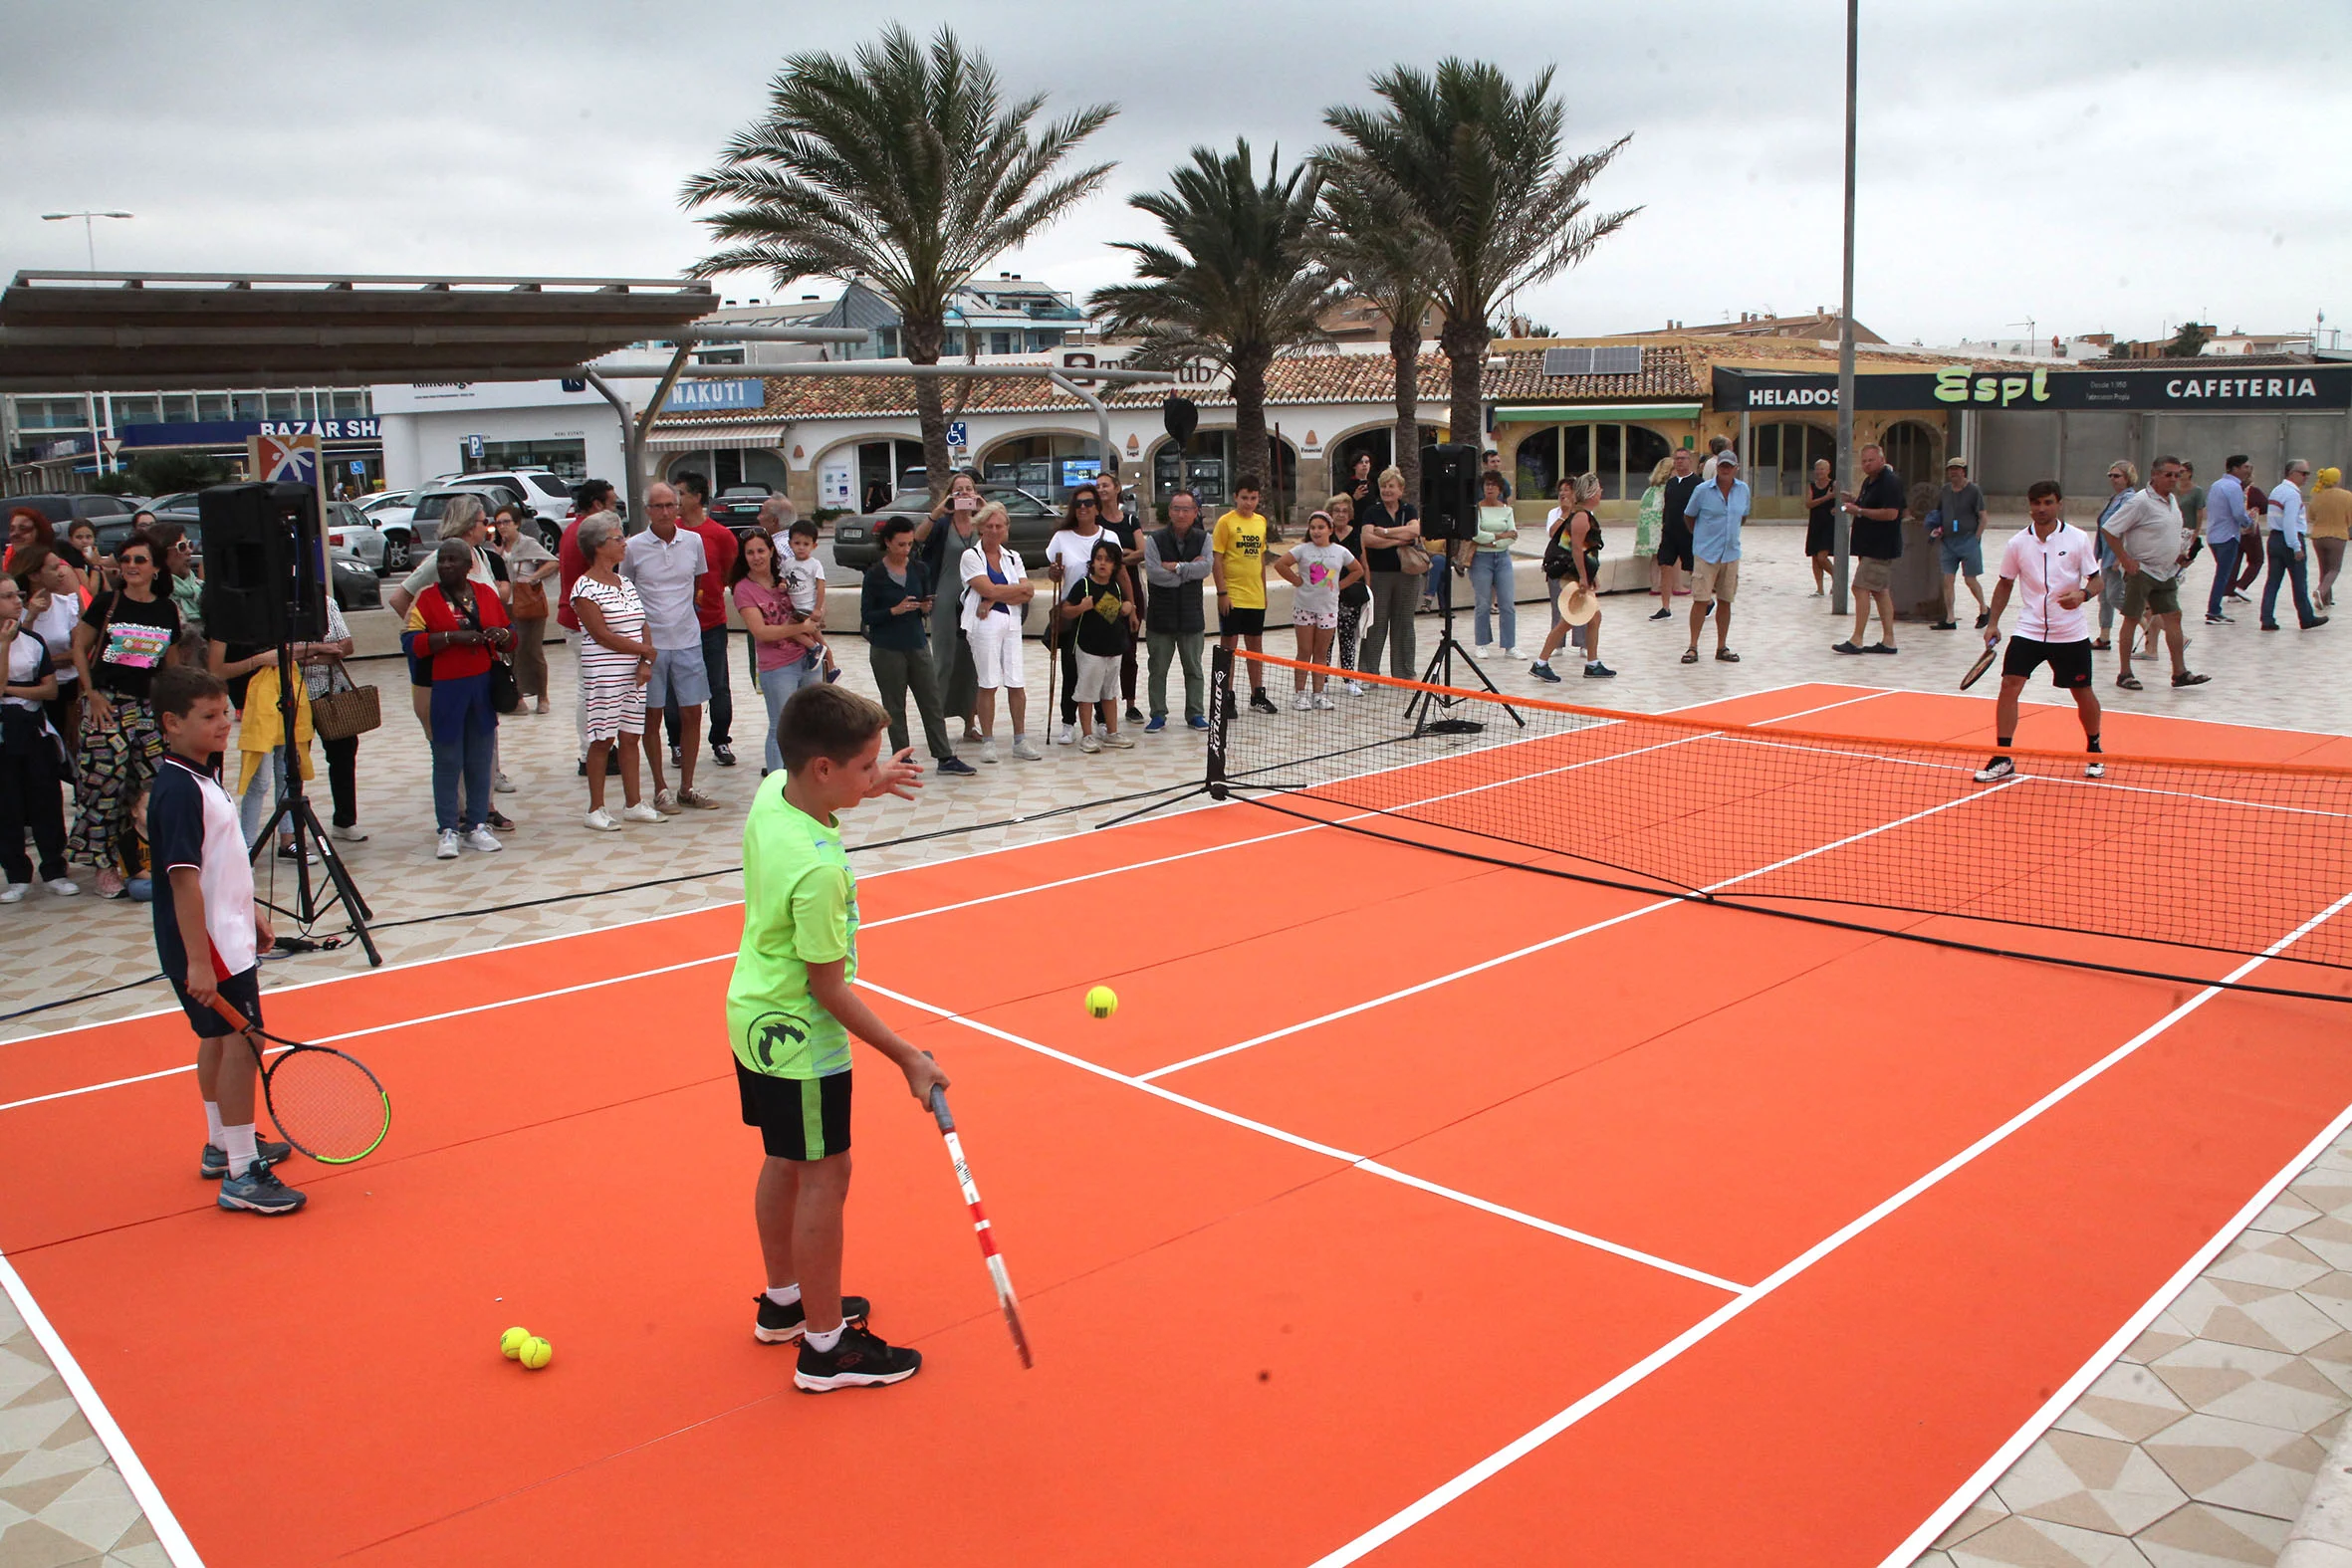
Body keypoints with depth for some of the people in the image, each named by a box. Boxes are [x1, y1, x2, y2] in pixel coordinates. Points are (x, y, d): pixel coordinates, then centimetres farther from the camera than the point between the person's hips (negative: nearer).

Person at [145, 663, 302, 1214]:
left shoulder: (200, 777, 10)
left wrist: (252, 912, 26)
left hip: (226, 936, 10)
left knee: (220, 1038, 19)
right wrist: (198, 960, -27)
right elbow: (183, 879, -26)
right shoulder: (178, 790, -22)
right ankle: (242, 1175, -3)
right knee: (242, 1040, -8)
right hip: (207, 945, -10)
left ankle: (223, 1146, 33)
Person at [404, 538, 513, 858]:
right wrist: (452, 636, -19)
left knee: (479, 760, 7)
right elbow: (412, 642, -9)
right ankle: (448, 830, 5)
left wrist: (501, 635, -7)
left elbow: (510, 637, 16)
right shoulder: (427, 599, 1)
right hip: (445, 690, -3)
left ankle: (477, 825, 16)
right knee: (448, 761, -1)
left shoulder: (485, 594, 10)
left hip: (484, 686, 3)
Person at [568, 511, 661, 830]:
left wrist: (644, 664, -4)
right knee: (602, 740, -2)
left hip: (634, 673, 7)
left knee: (630, 737, 9)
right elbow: (602, 635, -16)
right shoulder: (585, 588, -10)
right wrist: (646, 650, -8)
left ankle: (634, 804, 16)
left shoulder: (625, 583, 14)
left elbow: (641, 626, 12)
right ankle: (596, 810, 5)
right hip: (602, 673, -7)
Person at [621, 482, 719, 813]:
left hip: (688, 640, 3)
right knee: (652, 717, 5)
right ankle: (660, 789, 15)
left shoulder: (693, 541, 2)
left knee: (691, 714, 5)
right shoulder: (634, 548, -5)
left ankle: (686, 788, 17)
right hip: (649, 643, -2)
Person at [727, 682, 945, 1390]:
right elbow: (829, 989, -24)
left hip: (756, 1019, 9)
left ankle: (784, 1302, 40)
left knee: (784, 1162, 22)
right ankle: (826, 1347, 16)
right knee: (825, 1178, 3)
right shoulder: (818, 868, -32)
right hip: (799, 1039, -9)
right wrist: (907, 1057, -18)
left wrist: (864, 787, 12)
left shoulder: (771, 792, -7)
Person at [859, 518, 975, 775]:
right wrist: (895, 610, -21)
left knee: (932, 701, 5)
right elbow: (866, 616, -7)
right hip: (887, 649, -4)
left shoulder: (919, 569, 4)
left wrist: (926, 608, -11)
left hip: (917, 644, 4)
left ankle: (945, 758, 11)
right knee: (894, 707, 5)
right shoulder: (875, 575, -7)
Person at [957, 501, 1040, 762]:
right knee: (988, 684, -4)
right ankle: (987, 742, 4)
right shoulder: (972, 556, 2)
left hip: (1012, 622, 4)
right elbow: (989, 589, -10)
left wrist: (996, 599, -9)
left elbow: (1028, 594, 4)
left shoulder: (1013, 557, 16)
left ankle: (1020, 740, 8)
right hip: (985, 624, -4)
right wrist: (1019, 589, 0)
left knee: (1017, 684, 0)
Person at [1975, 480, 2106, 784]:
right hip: (2029, 630, 1)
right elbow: (2005, 584, 11)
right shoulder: (2017, 543, 0)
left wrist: (2082, 594, -23)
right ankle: (2003, 758, -6)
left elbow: (2096, 579, 0)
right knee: (2009, 685, -12)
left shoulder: (2078, 539, -4)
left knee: (2083, 692, 8)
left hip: (2071, 633, -1)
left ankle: (2094, 751, 33)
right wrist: (1993, 622, 4)